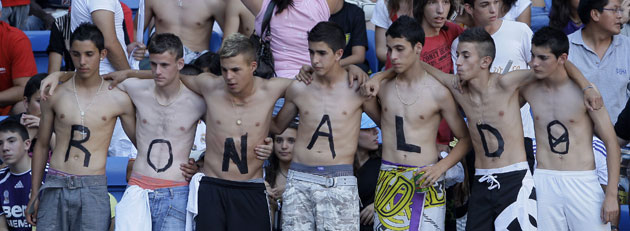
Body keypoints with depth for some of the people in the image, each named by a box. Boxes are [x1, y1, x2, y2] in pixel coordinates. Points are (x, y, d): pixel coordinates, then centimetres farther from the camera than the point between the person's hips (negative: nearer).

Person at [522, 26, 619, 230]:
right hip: (544, 181, 3)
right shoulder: (529, 90, 3)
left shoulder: (582, 91, -8)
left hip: (583, 183, -3)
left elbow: (611, 142, -4)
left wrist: (612, 194, -7)